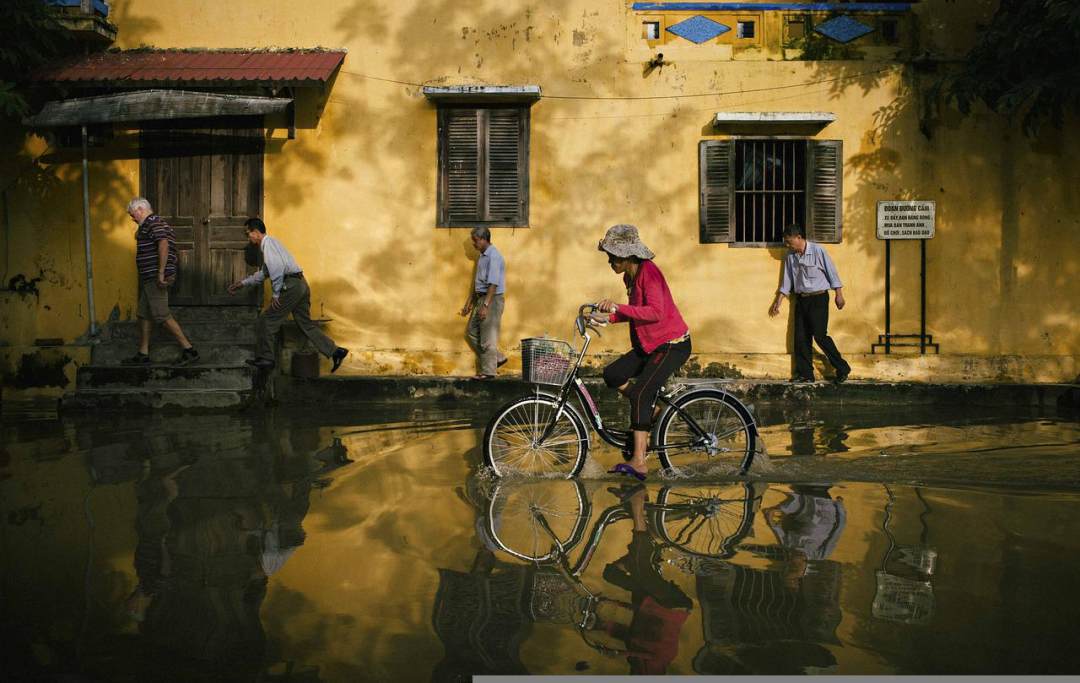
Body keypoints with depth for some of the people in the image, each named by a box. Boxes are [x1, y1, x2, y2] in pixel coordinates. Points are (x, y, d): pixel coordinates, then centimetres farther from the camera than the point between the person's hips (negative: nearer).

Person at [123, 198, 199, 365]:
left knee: (162, 316, -10)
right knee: (143, 314, 14)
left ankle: (189, 350, -8)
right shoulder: (155, 223, 21)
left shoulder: (152, 222, -12)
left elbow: (163, 244, -27)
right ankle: (143, 354, 19)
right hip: (150, 279, 11)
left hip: (155, 278, -11)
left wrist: (161, 273, -28)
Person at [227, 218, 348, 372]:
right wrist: (243, 283, 37)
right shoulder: (270, 243, 25)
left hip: (291, 286, -10)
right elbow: (264, 273, 36)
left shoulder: (268, 242, -6)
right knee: (306, 324, 11)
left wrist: (275, 294, -16)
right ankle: (335, 351, 4)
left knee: (265, 321, 1)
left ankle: (265, 358, 9)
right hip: (300, 284, 10)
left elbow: (277, 267, -21)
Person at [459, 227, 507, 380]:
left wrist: (485, 305, -27)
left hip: (492, 299, -10)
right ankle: (497, 358, 21)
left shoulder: (493, 256, -17)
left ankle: (488, 371, 5)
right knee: (472, 331, 13)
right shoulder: (482, 256, 13)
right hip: (481, 298, 10)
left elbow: (493, 284, -23)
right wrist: (469, 303, 20)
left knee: (487, 337, -4)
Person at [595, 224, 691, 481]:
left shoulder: (648, 272, -19)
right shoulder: (629, 277, 9)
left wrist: (618, 307, -36)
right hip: (649, 344, 10)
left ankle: (639, 462, -20)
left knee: (640, 392, -20)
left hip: (672, 344, -9)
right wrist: (608, 317, 3)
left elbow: (656, 312, -31)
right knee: (612, 374, -2)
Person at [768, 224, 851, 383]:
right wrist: (778, 301, 14)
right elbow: (787, 280, 14)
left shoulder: (817, 250, -11)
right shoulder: (790, 256, 6)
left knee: (820, 336, -11)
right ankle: (805, 373, 12)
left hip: (818, 298, -6)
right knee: (801, 338, 4)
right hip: (801, 300, 6)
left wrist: (839, 294, -10)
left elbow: (831, 272, -8)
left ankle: (843, 368, 2)